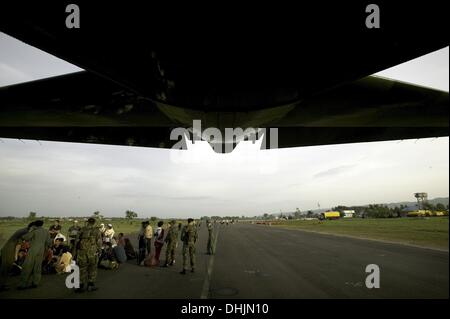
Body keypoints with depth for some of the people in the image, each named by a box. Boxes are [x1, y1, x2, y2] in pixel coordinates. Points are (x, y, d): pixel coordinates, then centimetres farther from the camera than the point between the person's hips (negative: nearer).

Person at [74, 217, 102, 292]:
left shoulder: (82, 230, 5)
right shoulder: (97, 230, -2)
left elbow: (77, 241, 6)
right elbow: (99, 243, -4)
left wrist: (77, 251, 18)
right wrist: (98, 250, 12)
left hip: (82, 252, 2)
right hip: (92, 252, -2)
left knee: (82, 269, 10)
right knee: (92, 269, 13)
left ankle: (81, 286, 13)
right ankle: (90, 285, 16)